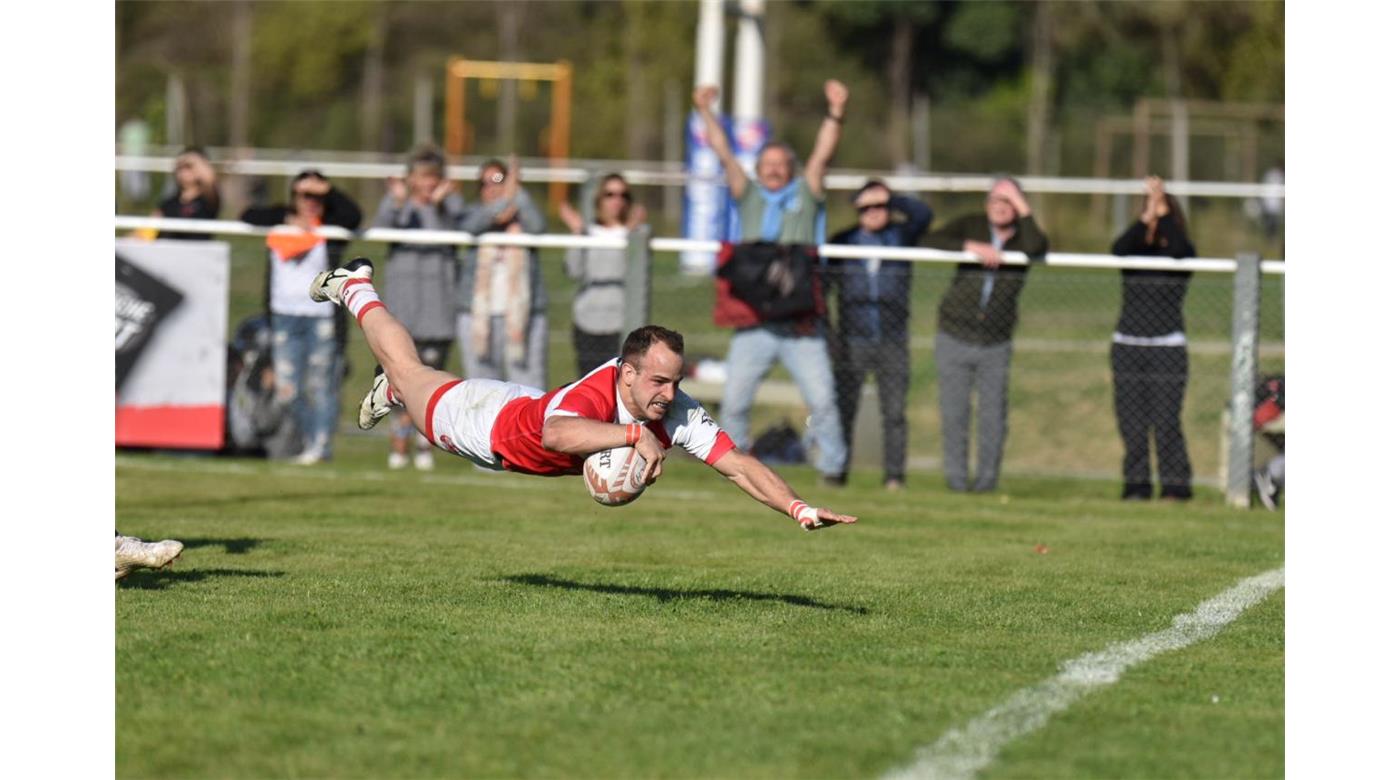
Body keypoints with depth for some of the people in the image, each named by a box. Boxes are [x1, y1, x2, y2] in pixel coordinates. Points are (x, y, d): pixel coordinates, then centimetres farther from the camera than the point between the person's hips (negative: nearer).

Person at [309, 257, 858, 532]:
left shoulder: (678, 415, -32)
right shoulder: (594, 395, -48)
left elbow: (738, 464, -36)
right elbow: (555, 434, -70)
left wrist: (800, 509, -49)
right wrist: (635, 434, -75)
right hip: (493, 422, -5)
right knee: (411, 371, 24)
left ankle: (391, 389, 69)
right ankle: (355, 287, 50)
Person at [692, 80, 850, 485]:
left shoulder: (805, 197, 11)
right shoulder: (749, 197, 15)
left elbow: (822, 154, -1)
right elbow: (723, 151, 8)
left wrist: (835, 114, -14)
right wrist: (706, 113, -2)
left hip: (801, 324, -2)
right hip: (753, 325, 2)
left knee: (822, 398, -8)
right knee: (734, 401, -1)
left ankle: (833, 465, 3)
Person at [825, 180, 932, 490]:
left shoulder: (901, 236, 9)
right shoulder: (843, 241, 10)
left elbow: (923, 214, -7)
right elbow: (824, 279, 11)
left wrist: (888, 198, -10)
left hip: (892, 340, 0)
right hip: (852, 341, 0)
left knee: (894, 412, -3)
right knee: (843, 409, -3)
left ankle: (894, 475, -2)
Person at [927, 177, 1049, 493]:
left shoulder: (1023, 238, 0)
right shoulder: (971, 225, 2)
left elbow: (1037, 247, -26)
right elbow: (933, 241, -13)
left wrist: (1022, 206, -23)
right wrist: (971, 246, -24)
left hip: (996, 345, 0)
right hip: (954, 338, 0)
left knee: (993, 414, -2)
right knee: (954, 413, 1)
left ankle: (987, 476, 9)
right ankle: (956, 476, 10)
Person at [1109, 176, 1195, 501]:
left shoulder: (1182, 254, 2)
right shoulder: (1135, 251, 7)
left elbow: (1178, 247, -22)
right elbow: (1118, 248, -16)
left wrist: (1162, 211, -25)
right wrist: (1146, 218, -27)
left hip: (1167, 348, -3)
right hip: (1128, 348, 3)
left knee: (1166, 421, -8)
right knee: (1131, 422, 2)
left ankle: (1175, 484, -3)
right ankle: (1136, 483, 8)